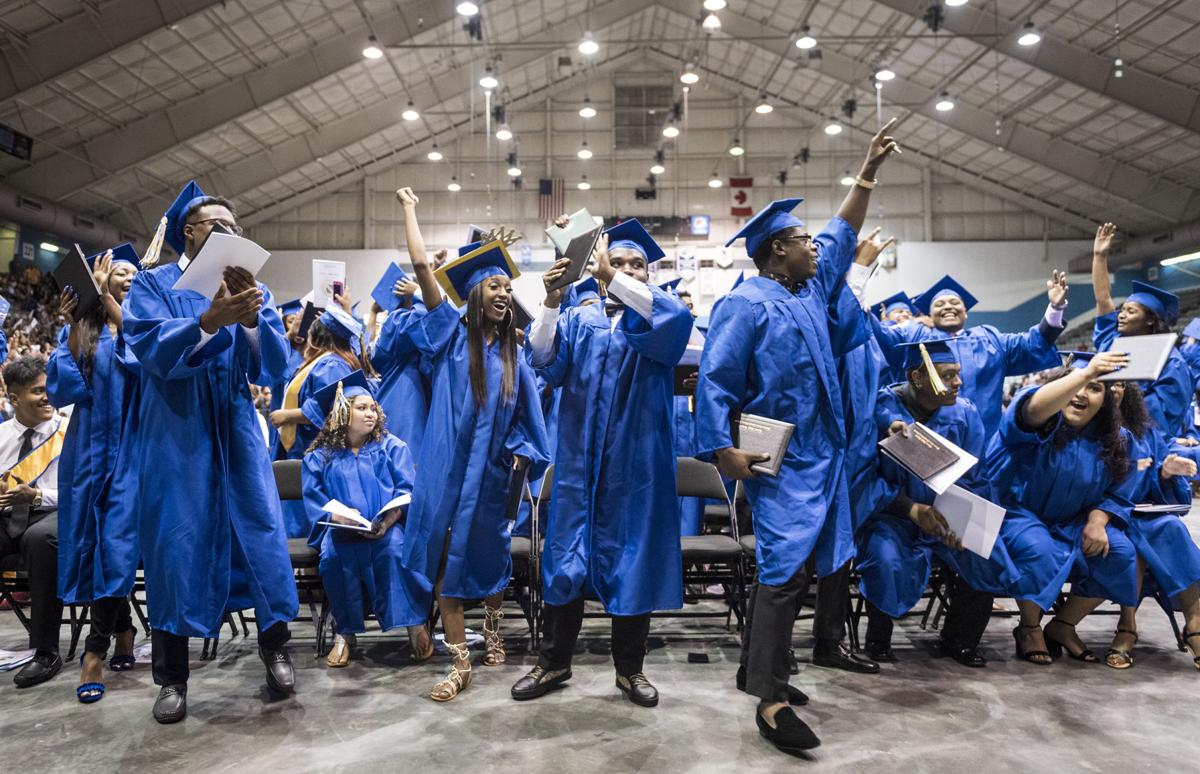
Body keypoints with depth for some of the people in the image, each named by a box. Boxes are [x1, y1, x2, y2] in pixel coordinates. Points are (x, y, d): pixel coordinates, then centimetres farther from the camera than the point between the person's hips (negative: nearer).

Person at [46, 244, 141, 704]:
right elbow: (60, 390, -1)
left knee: (116, 541, -9)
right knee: (95, 542, 5)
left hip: (130, 447, -2)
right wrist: (70, 329, -8)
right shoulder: (79, 330, 9)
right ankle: (124, 632, 21)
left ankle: (95, 651, -4)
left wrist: (113, 306, -15)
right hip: (89, 448, 2)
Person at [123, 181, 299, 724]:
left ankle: (275, 649, 14)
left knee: (261, 533, -1)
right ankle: (172, 676, 10)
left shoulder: (252, 289, 10)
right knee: (175, 541, -2)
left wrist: (250, 319, -21)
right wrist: (211, 319, -30)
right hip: (174, 434, -2)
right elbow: (151, 347, -15)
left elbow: (275, 365, -2)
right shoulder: (153, 283, 4)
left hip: (235, 432, 3)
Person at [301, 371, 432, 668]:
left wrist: (390, 519, -19)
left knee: (394, 547, -35)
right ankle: (345, 631, -19)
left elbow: (407, 490, 0)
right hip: (342, 529, 1)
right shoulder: (320, 455, 10)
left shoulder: (392, 447, 9)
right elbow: (314, 499, 5)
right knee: (333, 552, -33)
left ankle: (415, 624, -25)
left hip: (386, 526, -1)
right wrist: (335, 516, -17)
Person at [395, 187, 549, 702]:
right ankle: (460, 663, 7)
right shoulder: (451, 336, 0)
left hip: (491, 475, 3)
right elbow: (421, 266, -6)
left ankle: (492, 628, 41)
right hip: (449, 471, -3)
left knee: (490, 557, 15)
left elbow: (526, 416, 14)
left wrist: (522, 455, 0)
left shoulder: (513, 357, 8)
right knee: (447, 563, -2)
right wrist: (409, 210, 0)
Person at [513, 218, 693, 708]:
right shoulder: (577, 320, 11)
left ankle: (629, 668, 18)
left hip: (636, 459, -1)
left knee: (633, 560, 4)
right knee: (567, 555, 5)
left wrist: (614, 281, -23)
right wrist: (551, 302, -22)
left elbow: (678, 317, -20)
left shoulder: (660, 318, 6)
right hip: (581, 456, 1)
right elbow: (546, 363, -8)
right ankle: (554, 662, 19)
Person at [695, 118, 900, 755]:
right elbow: (714, 379, -14)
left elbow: (843, 236, 26)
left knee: (786, 564, 13)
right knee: (786, 567, -13)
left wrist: (868, 171, 22)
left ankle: (757, 667, 26)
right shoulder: (745, 304, -10)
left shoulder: (812, 291, 15)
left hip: (820, 453, 9)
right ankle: (769, 700, -8)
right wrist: (723, 449, -23)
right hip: (778, 458, -9)